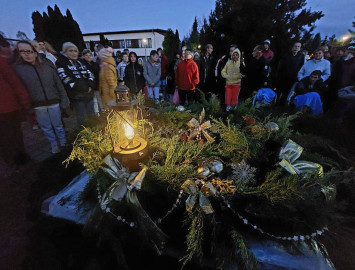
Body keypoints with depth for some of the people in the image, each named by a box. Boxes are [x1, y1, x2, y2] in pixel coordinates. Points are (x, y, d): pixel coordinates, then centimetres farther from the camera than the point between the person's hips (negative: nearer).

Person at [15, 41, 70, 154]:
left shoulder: (47, 67, 3)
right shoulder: (18, 68, 1)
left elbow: (59, 85, 3)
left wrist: (64, 101, -2)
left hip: (53, 103, 0)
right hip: (37, 106, 0)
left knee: (58, 126, 10)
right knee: (46, 128, 10)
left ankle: (63, 144, 28)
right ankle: (54, 146, 27)